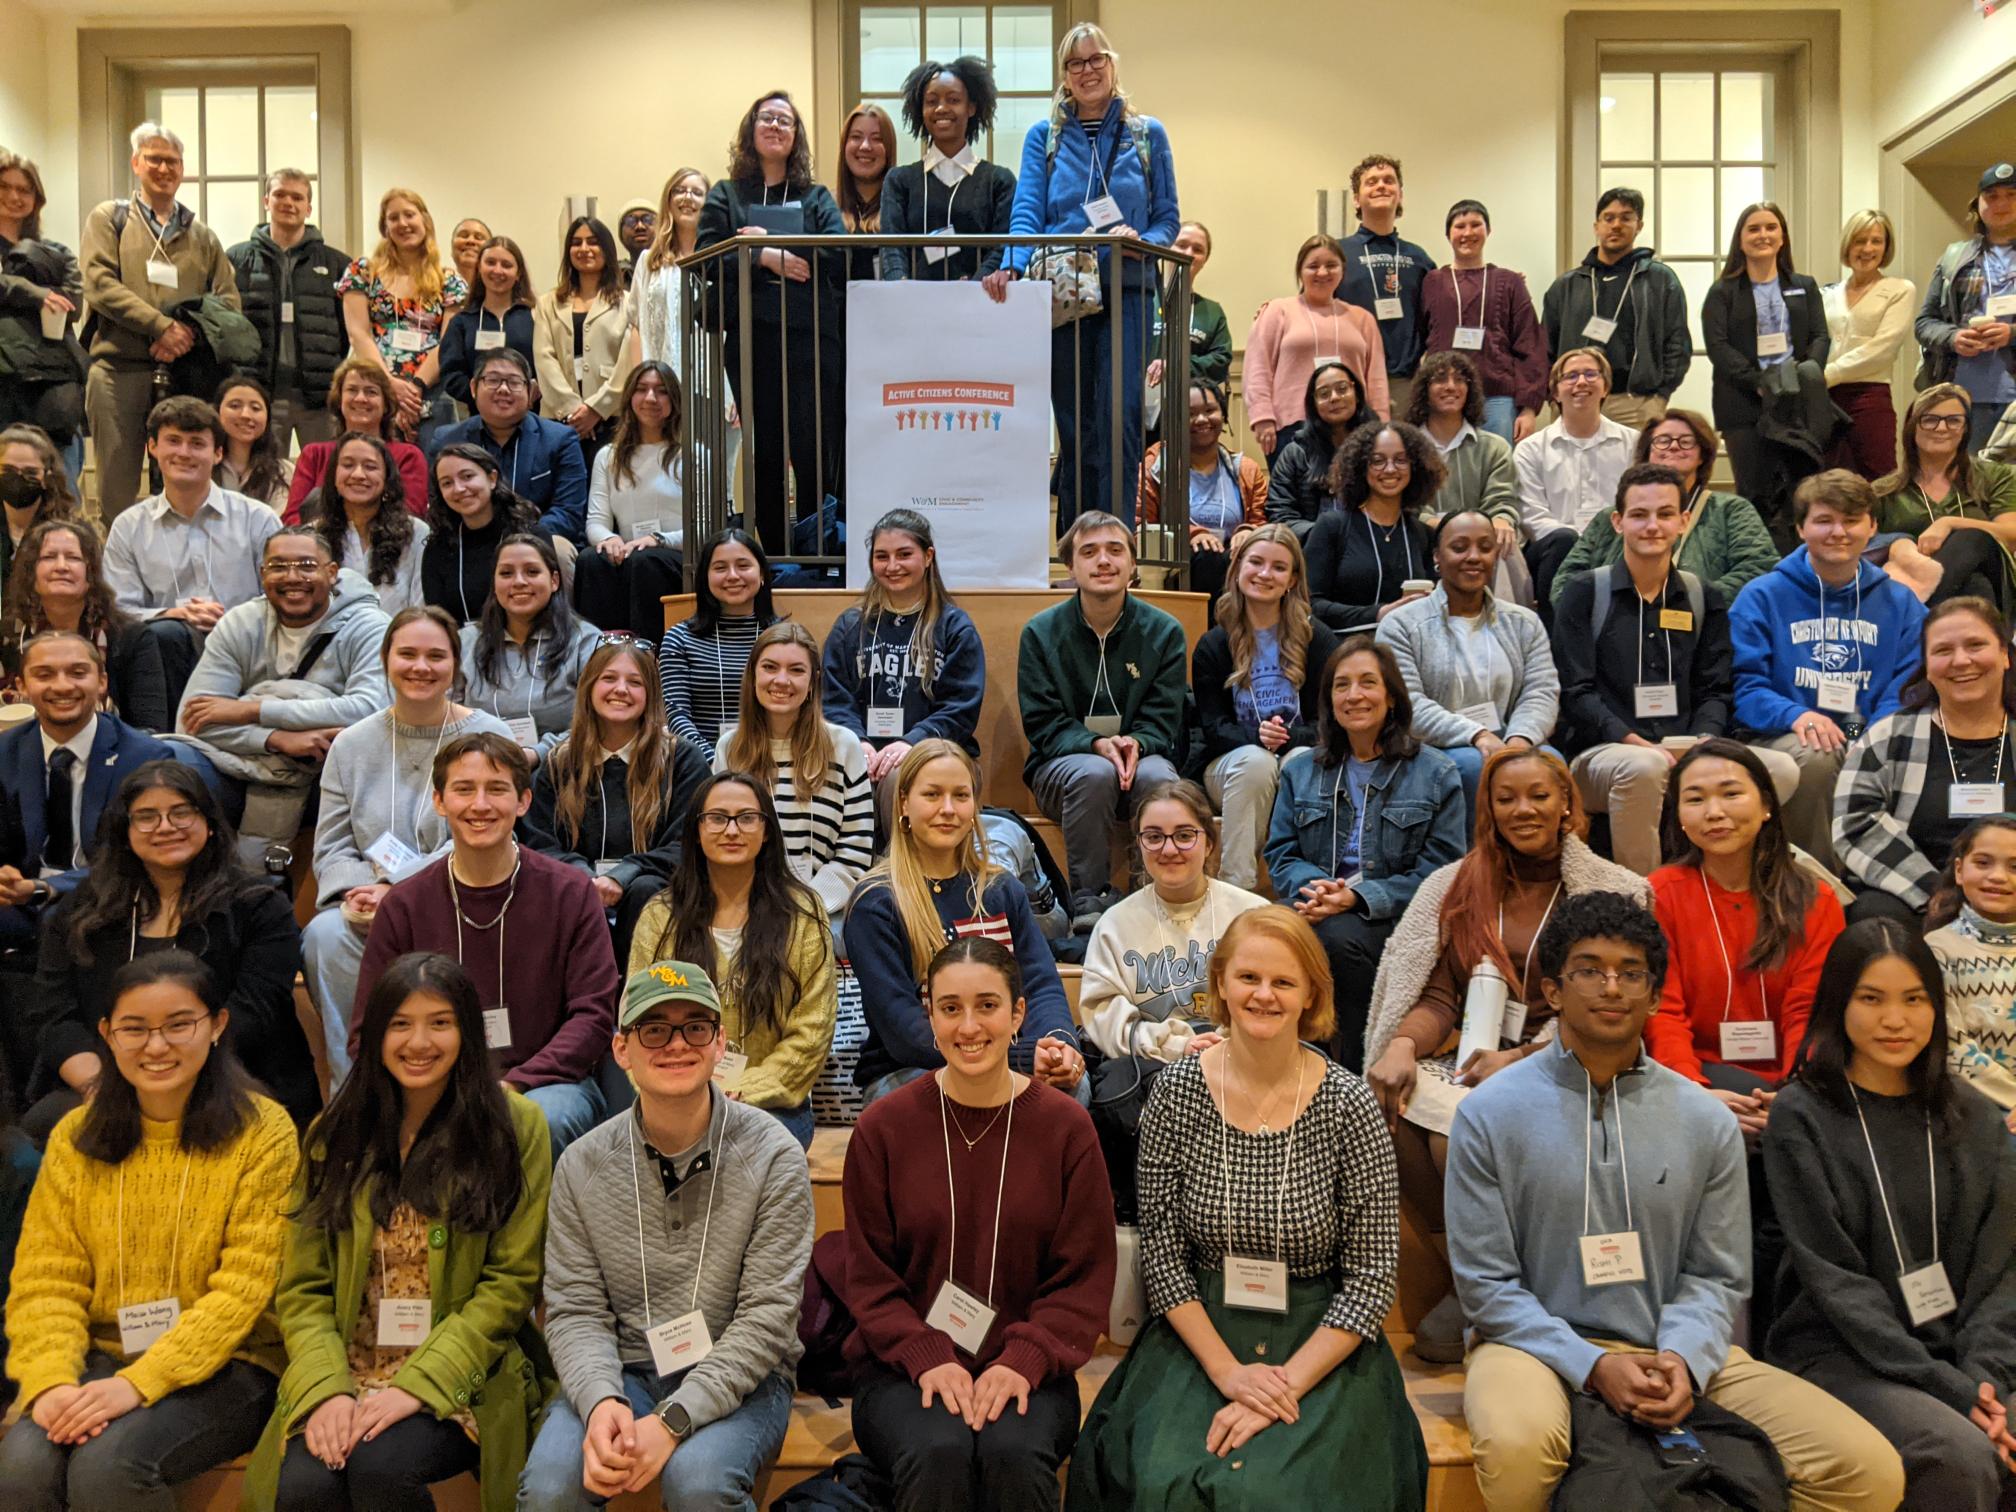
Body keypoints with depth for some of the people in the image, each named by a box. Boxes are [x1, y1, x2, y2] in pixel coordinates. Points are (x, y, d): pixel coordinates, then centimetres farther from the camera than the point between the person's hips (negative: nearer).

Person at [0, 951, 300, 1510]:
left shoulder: (262, 1132, -8)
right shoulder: (76, 1136, 6)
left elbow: (242, 1290, -12)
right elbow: (46, 1280, 2)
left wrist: (139, 1382, -21)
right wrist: (51, 1380, -16)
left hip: (225, 1366, -3)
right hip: (103, 1356, 3)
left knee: (107, 1462, -28)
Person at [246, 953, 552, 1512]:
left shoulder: (514, 1126, -3)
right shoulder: (336, 1132, 7)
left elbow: (511, 1282, -6)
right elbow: (302, 1288, 4)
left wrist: (419, 1383, -15)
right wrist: (326, 1389, -13)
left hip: (461, 1380, -2)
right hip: (345, 1376, 3)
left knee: (379, 1466, -29)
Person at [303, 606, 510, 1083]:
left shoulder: (488, 739, 2)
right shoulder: (352, 744, 14)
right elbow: (331, 849, 13)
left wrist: (397, 888, -18)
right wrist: (360, 889, -11)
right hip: (367, 909, 4)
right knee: (324, 935, -29)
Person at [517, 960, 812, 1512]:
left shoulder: (773, 1156, -9)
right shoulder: (582, 1166, 1)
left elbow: (766, 1316, -12)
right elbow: (575, 1311, 0)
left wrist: (672, 1419, -22)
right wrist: (600, 1400, -21)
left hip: (737, 1377, -1)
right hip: (622, 1372, 2)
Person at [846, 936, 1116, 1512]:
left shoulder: (1066, 1125, 0)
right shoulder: (882, 1127, 0)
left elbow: (1086, 1276, 2)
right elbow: (869, 1276, 2)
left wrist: (1024, 1361, -13)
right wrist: (928, 1357, -14)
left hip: (1025, 1369, 1)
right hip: (903, 1368, 0)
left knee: (1013, 1450, -31)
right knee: (939, 1452, -32)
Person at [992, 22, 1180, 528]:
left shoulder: (1147, 134, 12)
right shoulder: (1044, 136, 11)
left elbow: (1168, 218, 10)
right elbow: (1027, 214, -1)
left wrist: (1140, 240, -12)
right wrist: (1013, 267, -20)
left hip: (1126, 292, 0)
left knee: (1118, 424, -9)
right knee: (1073, 427, 3)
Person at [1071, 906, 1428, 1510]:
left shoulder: (1347, 1104, -8)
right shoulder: (1178, 1090, -4)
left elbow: (1372, 1277, -6)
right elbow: (1161, 1250, -1)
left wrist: (1287, 1384, -14)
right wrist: (1226, 1369, -10)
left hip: (1321, 1345, -1)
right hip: (1199, 1336, 1)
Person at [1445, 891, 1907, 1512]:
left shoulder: (1708, 1122, 5)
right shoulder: (1488, 1115, -6)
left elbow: (1717, 1276, 7)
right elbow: (1486, 1281, -6)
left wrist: (1681, 1358, -13)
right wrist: (1593, 1366, -17)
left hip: (1676, 1352, 3)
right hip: (1542, 1345, -3)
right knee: (1516, 1444, -37)